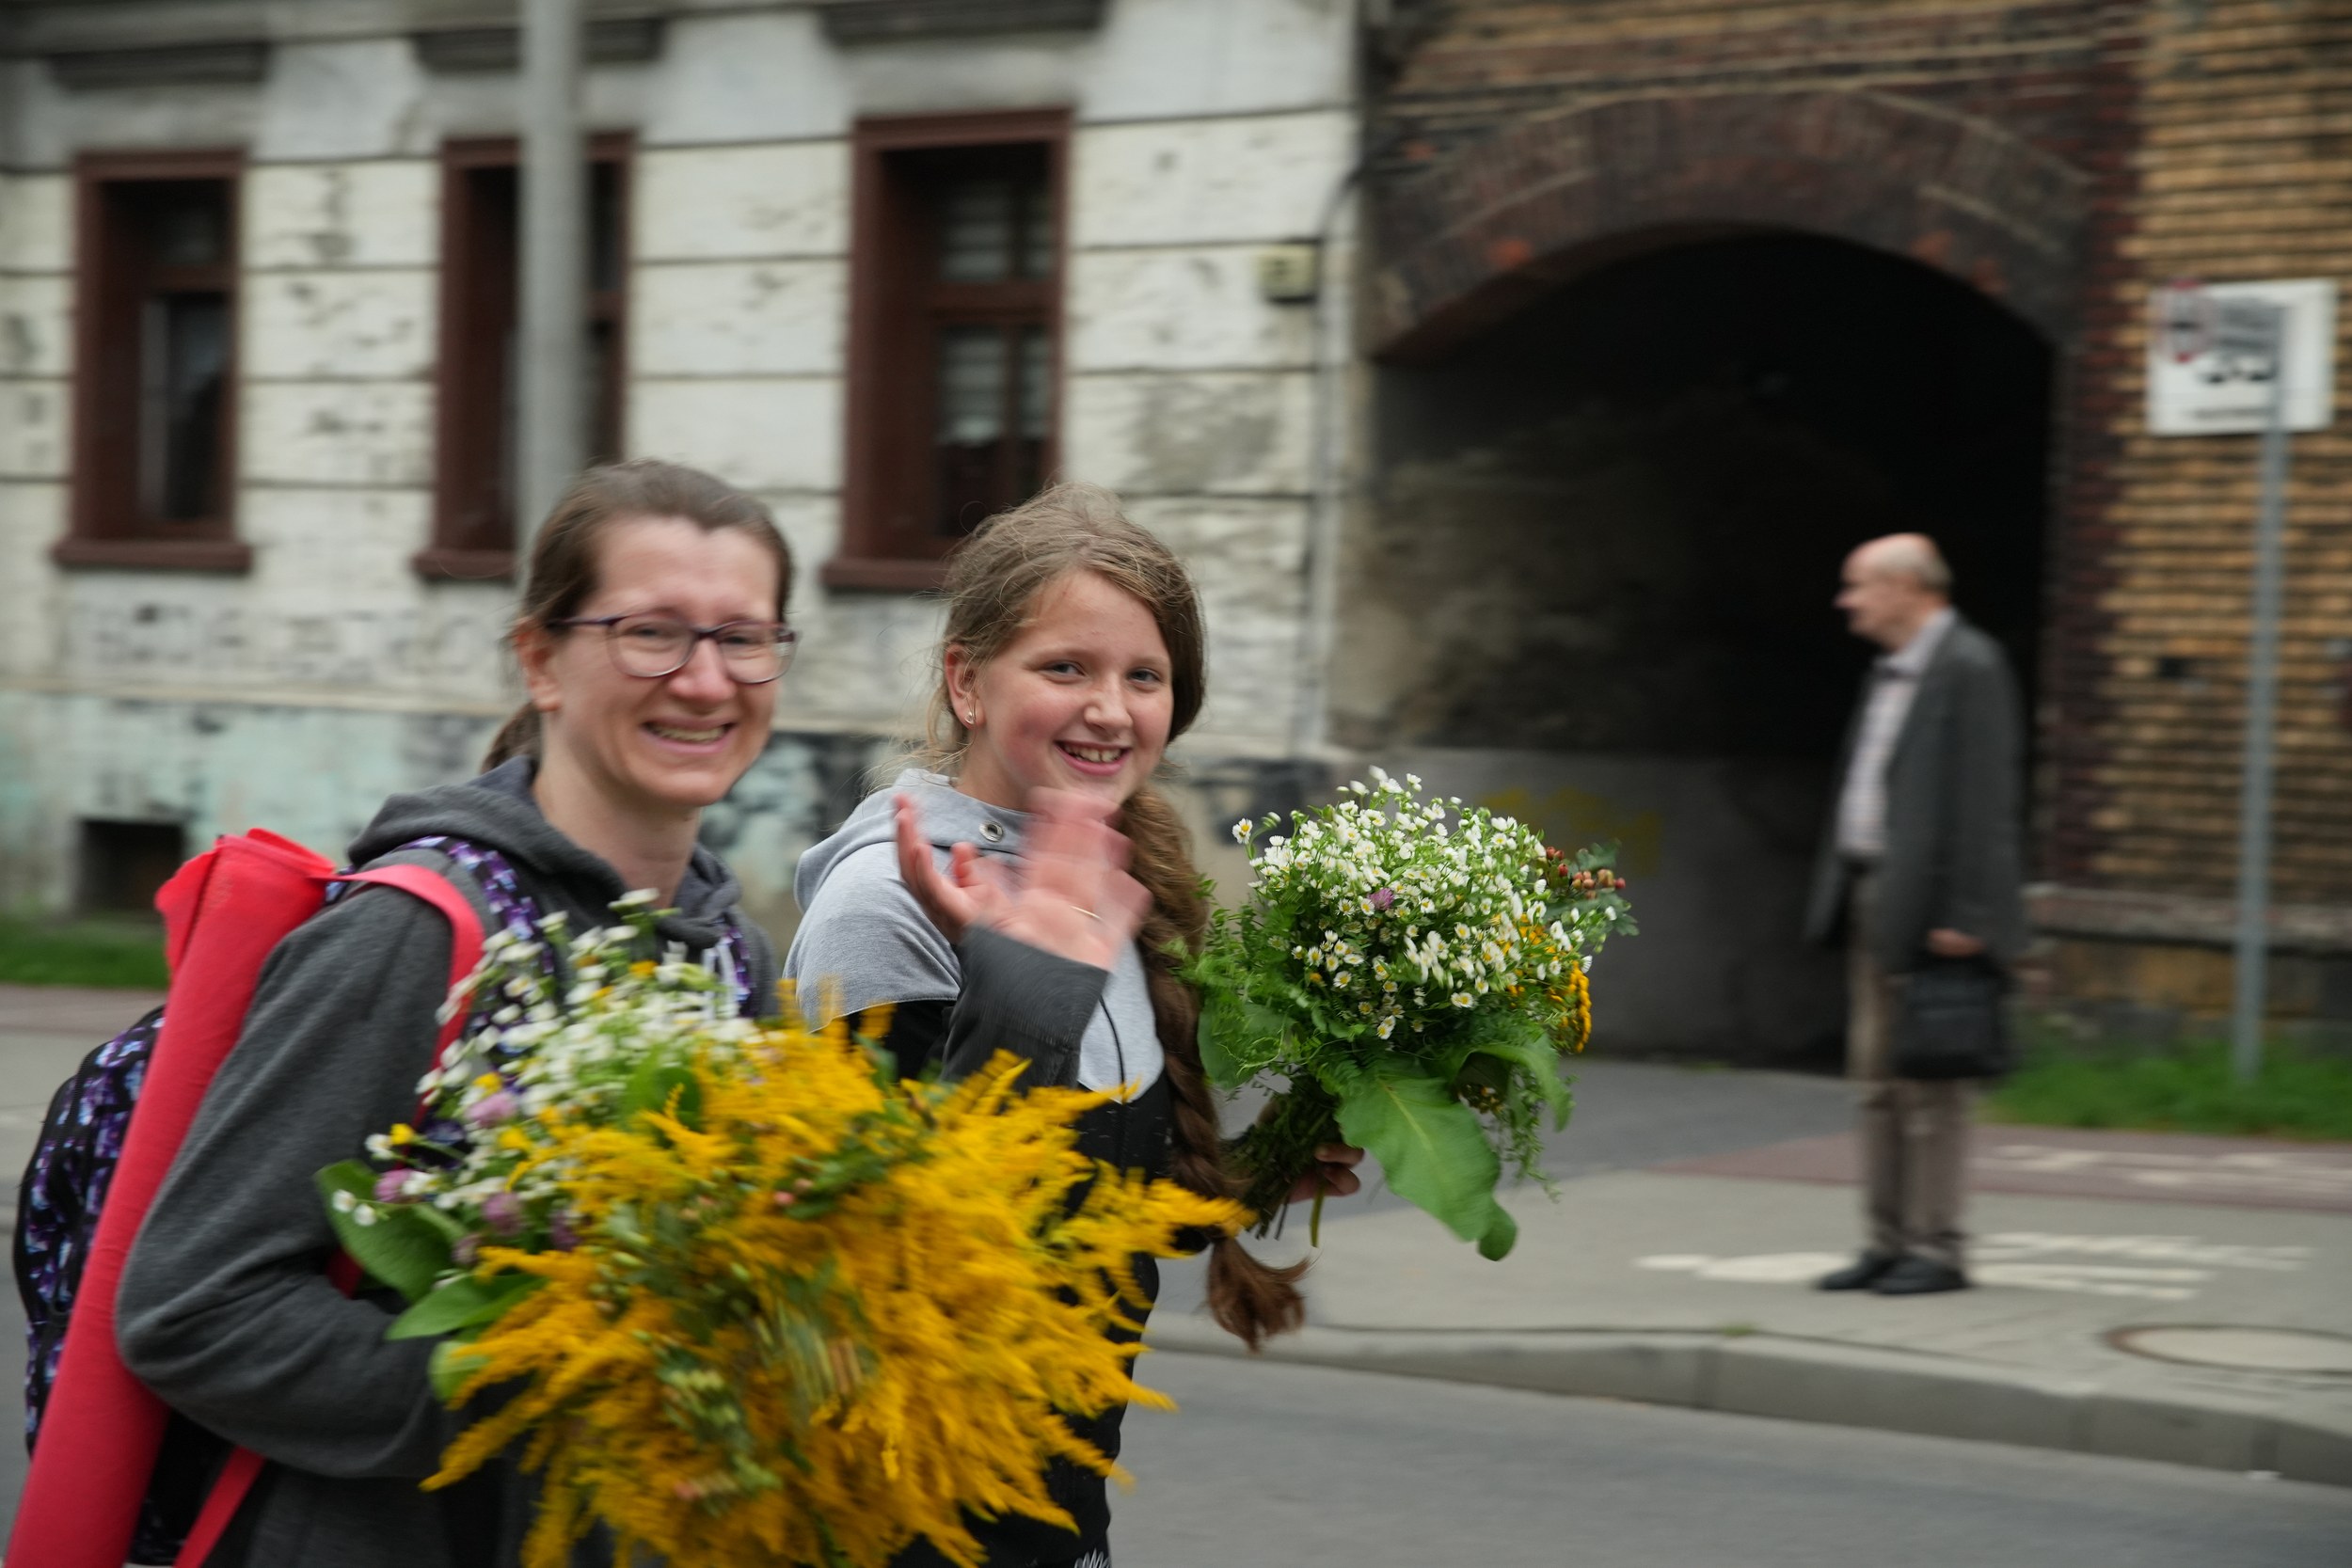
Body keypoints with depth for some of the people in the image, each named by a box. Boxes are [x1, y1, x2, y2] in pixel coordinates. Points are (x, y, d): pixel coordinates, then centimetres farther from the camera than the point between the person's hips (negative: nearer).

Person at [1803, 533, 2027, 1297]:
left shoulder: (1970, 667, -11)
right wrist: (1840, 893, 16)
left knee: (1929, 1084, -6)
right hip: (1873, 895, 9)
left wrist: (1964, 916, -20)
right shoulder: (1890, 674, 18)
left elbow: (1984, 798, -16)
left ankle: (1938, 1249, -1)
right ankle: (1889, 1242, 13)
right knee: (1878, 1081, 9)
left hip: (1929, 907, -9)